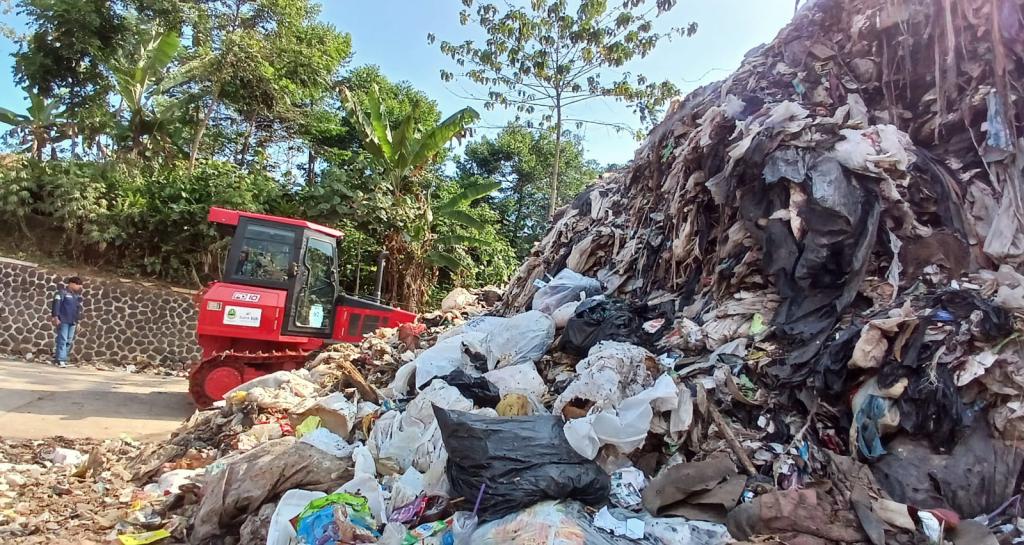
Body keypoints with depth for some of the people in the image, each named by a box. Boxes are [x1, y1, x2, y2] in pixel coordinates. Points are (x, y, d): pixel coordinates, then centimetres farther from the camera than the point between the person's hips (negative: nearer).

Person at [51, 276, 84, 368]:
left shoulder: (77, 295, 17)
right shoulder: (63, 292, -3)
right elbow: (56, 304, -9)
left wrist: (77, 321, 18)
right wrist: (55, 317, -16)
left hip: (73, 322, 7)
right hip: (63, 320, -7)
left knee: (69, 341, 4)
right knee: (62, 340, -8)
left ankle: (58, 357, 12)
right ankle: (60, 360, -6)